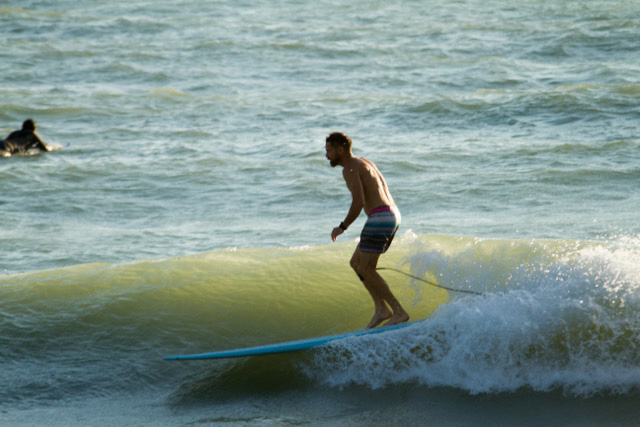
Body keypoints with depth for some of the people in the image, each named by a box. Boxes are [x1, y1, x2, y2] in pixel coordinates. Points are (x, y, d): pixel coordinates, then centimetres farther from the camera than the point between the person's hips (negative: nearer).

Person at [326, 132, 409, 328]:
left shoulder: (350, 168, -8)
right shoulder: (365, 163, 22)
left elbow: (359, 202, -18)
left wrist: (343, 227, -8)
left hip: (380, 217, -10)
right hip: (393, 215, 10)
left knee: (365, 269, -6)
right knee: (356, 262, 16)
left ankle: (399, 312, -8)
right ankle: (381, 309, 8)